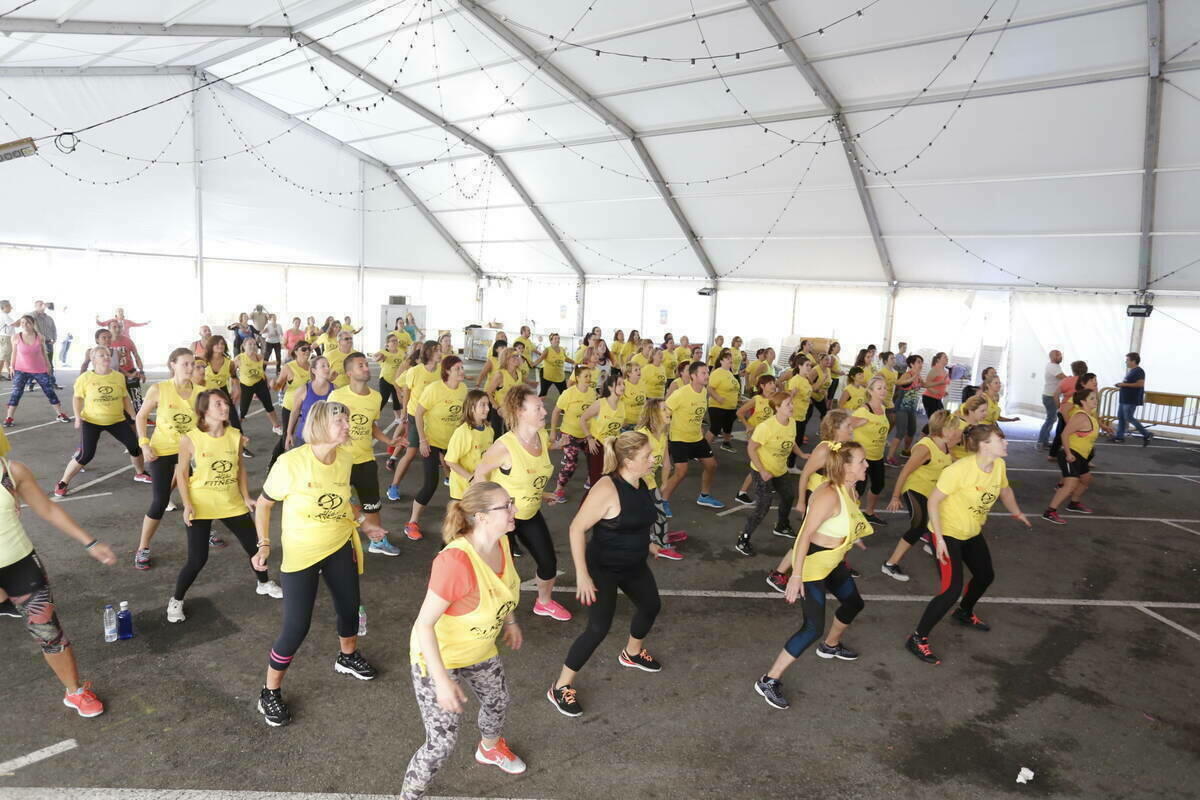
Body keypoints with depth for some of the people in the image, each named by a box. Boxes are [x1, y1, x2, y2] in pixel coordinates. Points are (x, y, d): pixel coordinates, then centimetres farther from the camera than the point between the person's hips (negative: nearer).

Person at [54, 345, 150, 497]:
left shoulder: (119, 377, -2)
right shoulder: (85, 378, -11)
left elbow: (125, 398, 9)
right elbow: (77, 397, 1)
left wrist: (134, 417, 7)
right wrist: (78, 417, -10)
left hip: (117, 420, 3)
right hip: (91, 421, -3)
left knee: (135, 445, 0)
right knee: (86, 455, -11)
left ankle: (140, 473, 27)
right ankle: (63, 483, 9)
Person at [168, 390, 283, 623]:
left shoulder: (235, 435, -5)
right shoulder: (189, 439, -15)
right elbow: (181, 474, -6)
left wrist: (246, 496, 4)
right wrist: (187, 505, -14)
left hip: (232, 503, 4)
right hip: (200, 507, -4)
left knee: (254, 544, 11)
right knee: (198, 559, -5)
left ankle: (264, 583, 38)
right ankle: (176, 601, 21)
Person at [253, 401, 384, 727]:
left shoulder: (346, 456, -8)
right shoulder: (291, 462, -24)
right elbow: (263, 504, -10)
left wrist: (362, 522, 10)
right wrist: (264, 544, -17)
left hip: (340, 547, 5)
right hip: (301, 553, -5)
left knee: (349, 606, 19)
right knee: (296, 626, -5)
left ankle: (347, 657, 50)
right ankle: (269, 693, 20)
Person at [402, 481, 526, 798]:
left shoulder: (500, 541, -16)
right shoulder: (455, 561, -39)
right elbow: (424, 624, -32)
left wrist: (510, 620, 16)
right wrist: (442, 681, -30)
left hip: (479, 649, 8)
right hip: (437, 656, -8)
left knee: (498, 701, 27)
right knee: (443, 742, -4)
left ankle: (490, 748, 61)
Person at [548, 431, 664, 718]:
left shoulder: (641, 483, -5)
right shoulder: (607, 488, -30)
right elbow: (577, 528, -26)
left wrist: (644, 544, 22)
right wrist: (582, 574, -26)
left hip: (634, 565, 8)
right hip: (602, 568, -8)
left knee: (651, 606, 24)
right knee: (599, 628, -9)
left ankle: (632, 654, 54)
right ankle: (560, 688, 9)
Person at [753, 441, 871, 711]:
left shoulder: (850, 491, 0)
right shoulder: (829, 495, -29)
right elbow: (805, 534, -30)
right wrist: (796, 576, -30)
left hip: (833, 562, 10)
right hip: (812, 564, -10)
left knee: (853, 603, 27)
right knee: (813, 628, -12)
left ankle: (830, 646, 56)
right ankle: (768, 681, -2)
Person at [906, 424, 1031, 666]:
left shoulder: (999, 465, -8)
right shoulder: (959, 470, -31)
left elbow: (1004, 490, 15)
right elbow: (933, 501, -25)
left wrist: (1017, 513, 19)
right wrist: (940, 538, -26)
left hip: (973, 533, 8)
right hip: (948, 533, -8)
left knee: (985, 575, 23)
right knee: (952, 589, -15)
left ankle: (965, 613, 53)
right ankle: (918, 639, -2)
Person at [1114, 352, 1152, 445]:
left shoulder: (1139, 371, -14)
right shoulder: (1131, 371, 16)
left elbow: (1140, 384, -24)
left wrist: (1125, 384, -21)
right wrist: (1122, 384, 11)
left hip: (1131, 400, -10)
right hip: (1124, 399, 10)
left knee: (1129, 418, -8)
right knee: (1120, 417, 10)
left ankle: (1147, 434, 0)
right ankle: (1119, 436, 15)